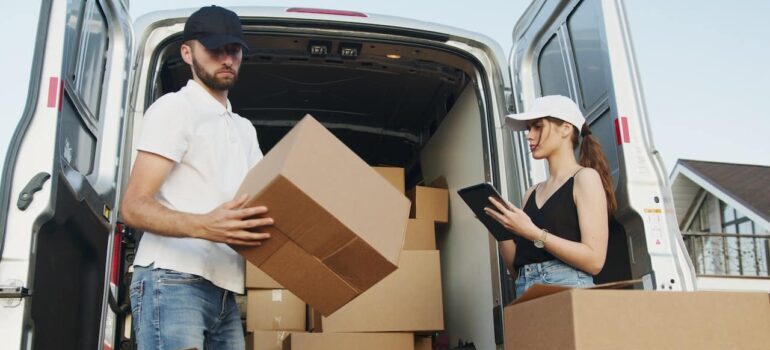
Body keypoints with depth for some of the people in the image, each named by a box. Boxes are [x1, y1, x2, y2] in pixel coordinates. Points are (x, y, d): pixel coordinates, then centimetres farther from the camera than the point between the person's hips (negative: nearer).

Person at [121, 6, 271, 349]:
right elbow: (133, 206, -11)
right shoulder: (174, 108, -2)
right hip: (172, 281, -7)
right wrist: (203, 226, -29)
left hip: (223, 290, 7)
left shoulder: (245, 129, 22)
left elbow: (264, 199, 22)